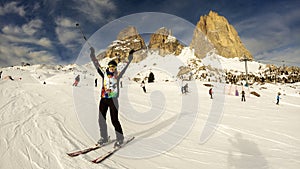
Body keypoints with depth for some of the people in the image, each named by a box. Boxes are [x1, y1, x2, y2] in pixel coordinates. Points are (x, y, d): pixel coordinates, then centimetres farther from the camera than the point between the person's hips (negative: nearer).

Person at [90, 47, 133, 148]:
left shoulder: (117, 75, 2)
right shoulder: (104, 74, 8)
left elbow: (125, 67, -3)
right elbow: (97, 65, 9)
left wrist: (130, 58, -10)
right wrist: (92, 55, 6)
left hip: (113, 100, -4)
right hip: (103, 99, 4)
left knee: (114, 120, -2)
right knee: (101, 119, 8)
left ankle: (120, 138, 15)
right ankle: (104, 137, 27)